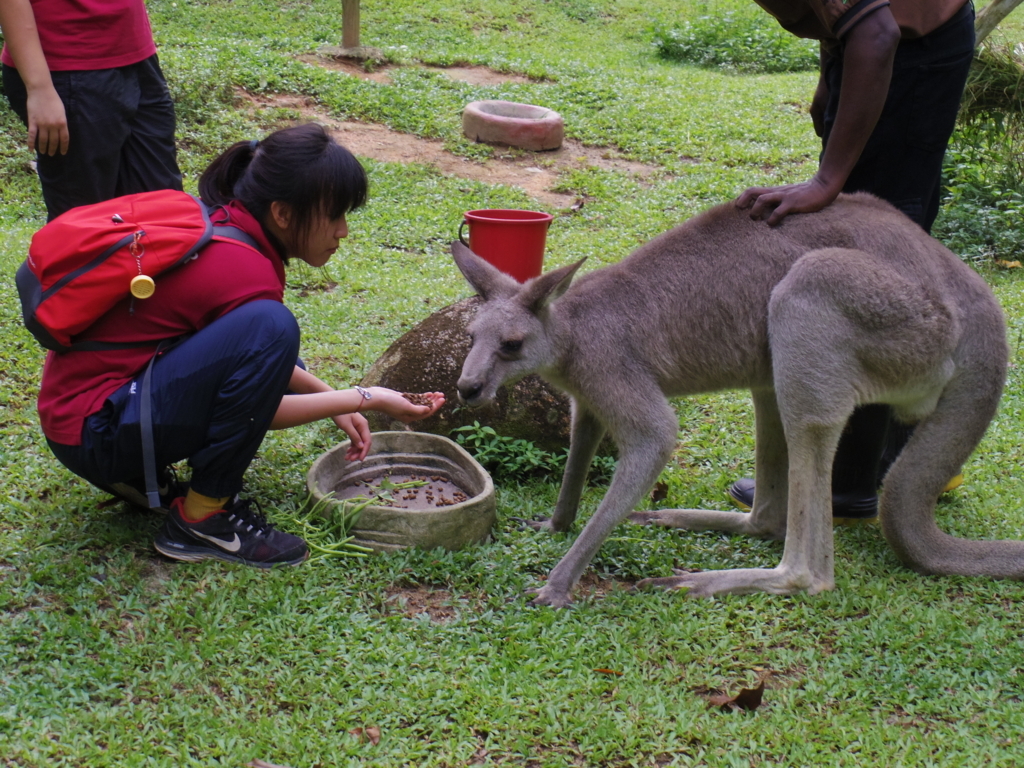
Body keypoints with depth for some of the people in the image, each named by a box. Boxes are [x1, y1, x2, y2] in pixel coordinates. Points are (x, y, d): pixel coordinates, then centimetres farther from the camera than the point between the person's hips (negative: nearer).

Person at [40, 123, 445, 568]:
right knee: (270, 329, -25)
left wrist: (333, 399, 13)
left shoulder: (214, 222, 5)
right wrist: (365, 399, -2)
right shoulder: (243, 271, -21)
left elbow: (248, 362, 20)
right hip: (94, 432, -10)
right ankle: (201, 517, -12)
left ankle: (135, 473, 11)